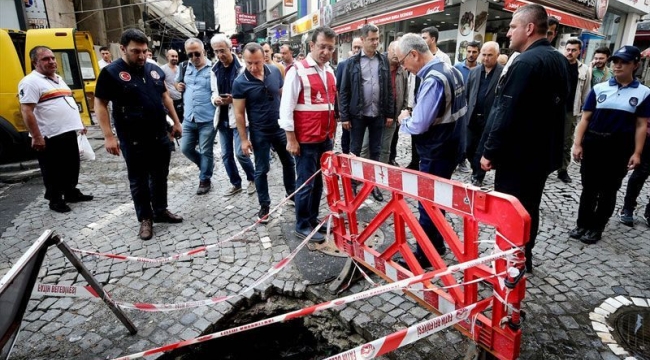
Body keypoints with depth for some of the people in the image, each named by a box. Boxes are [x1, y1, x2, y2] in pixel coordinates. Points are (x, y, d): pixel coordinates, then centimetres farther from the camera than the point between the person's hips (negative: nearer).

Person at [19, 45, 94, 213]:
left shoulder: (58, 79, 17)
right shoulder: (30, 82, -12)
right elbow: (26, 112, -18)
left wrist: (79, 124, 21)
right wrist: (37, 137, -23)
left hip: (69, 132, 8)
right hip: (50, 137, -8)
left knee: (72, 166, 17)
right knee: (53, 171, 3)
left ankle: (72, 193, 32)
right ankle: (55, 200, 16)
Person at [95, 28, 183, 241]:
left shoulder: (154, 70, 8)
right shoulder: (111, 73, -8)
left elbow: (165, 97, 18)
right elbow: (100, 104, -8)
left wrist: (176, 122, 15)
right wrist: (108, 136, -15)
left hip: (160, 136, 5)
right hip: (134, 141, -5)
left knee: (160, 176, 14)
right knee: (139, 181, 6)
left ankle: (161, 211, 30)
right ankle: (145, 219, 19)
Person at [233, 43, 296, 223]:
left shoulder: (275, 71, -6)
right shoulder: (240, 83, -15)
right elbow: (239, 113, -10)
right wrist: (244, 139, -10)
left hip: (280, 127, 4)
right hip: (259, 133, -3)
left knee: (289, 162, 16)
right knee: (261, 170, 6)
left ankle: (291, 193, 37)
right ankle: (264, 206, 21)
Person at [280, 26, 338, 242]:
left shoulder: (330, 71, 11)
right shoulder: (297, 71, -11)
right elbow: (286, 107, -13)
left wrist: (332, 131, 15)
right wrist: (291, 138, -14)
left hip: (326, 137, 7)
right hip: (306, 139, -7)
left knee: (319, 181, 15)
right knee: (306, 183, 1)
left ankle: (313, 219, 30)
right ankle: (302, 226, 16)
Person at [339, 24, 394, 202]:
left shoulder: (384, 60, 6)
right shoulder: (352, 62, -2)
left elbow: (389, 89, 7)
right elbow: (344, 91, -3)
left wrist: (390, 113, 3)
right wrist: (344, 116, -7)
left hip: (378, 114, 2)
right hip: (358, 114, -2)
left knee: (375, 151, 10)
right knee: (355, 150, 7)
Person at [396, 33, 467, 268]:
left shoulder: (433, 80, -24)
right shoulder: (451, 70, 7)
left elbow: (418, 125, -28)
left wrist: (404, 119, -6)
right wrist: (411, 117, 8)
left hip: (436, 153, -10)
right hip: (449, 147, 10)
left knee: (427, 204, 4)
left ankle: (424, 255, 19)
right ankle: (436, 244, 36)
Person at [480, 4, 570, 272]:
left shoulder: (526, 62, -20)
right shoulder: (560, 61, 11)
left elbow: (506, 113, -24)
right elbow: (557, 107, 18)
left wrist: (490, 151, -16)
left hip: (518, 155, -9)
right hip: (544, 152, 10)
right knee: (529, 207, 19)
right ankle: (524, 257, 33)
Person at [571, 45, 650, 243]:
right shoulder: (599, 88, 3)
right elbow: (585, 118, 3)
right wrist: (577, 144, -5)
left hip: (620, 147, 0)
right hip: (593, 143, 1)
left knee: (608, 190, 9)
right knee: (589, 188, 8)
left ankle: (596, 228, 22)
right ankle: (583, 224, 21)